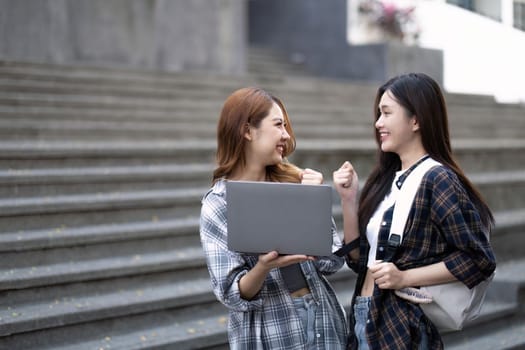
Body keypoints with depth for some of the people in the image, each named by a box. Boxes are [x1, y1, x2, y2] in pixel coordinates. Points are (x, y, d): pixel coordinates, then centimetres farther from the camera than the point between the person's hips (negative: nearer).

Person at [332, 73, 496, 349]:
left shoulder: (437, 179, -13)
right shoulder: (385, 180, 8)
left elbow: (479, 260, -15)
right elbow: (360, 259, 10)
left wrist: (405, 278, -19)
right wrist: (349, 200, 0)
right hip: (363, 318, 7)